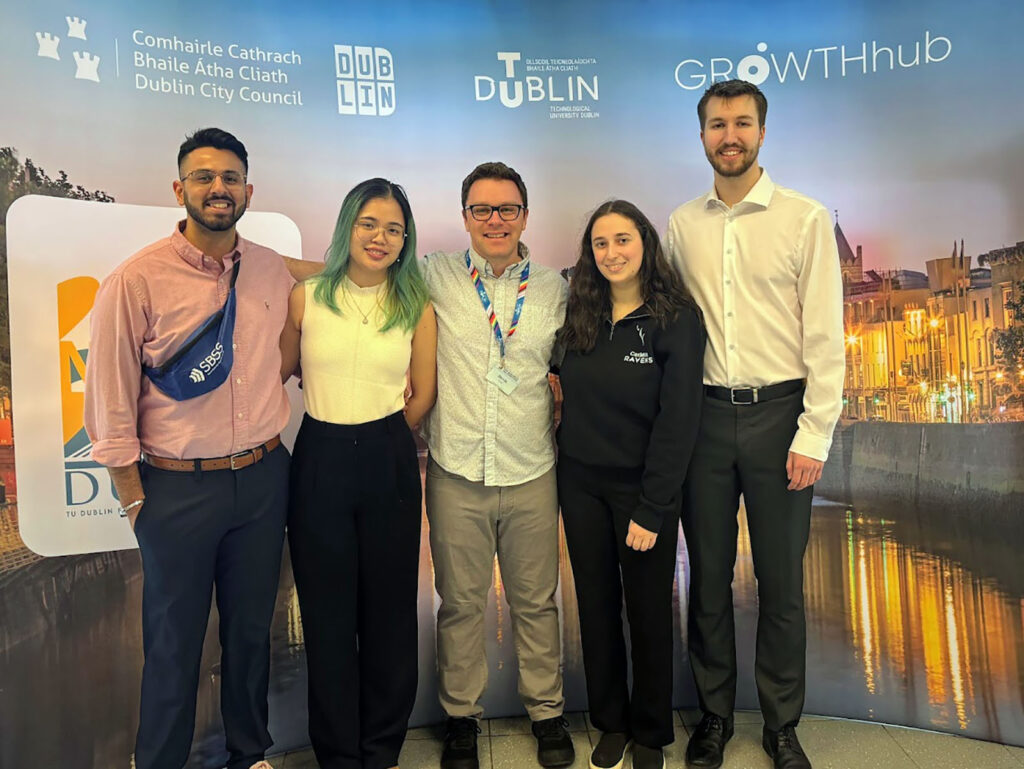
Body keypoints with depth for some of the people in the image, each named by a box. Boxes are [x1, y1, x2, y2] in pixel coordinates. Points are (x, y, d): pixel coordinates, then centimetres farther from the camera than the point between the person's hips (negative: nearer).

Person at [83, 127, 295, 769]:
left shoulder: (275, 271, 2)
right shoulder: (137, 280, -11)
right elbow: (111, 402, -7)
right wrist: (134, 499, -5)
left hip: (264, 477, 4)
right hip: (178, 487, -3)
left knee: (252, 627, 19)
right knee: (174, 641, 12)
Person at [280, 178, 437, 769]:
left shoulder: (417, 308, 3)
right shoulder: (306, 298, 1)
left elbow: (423, 397, 8)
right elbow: (278, 374, 7)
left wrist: (379, 441, 9)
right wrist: (340, 436, 4)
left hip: (390, 465, 1)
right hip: (320, 462, 0)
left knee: (389, 610, 9)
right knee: (327, 614, 8)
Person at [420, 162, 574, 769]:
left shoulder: (554, 289, 4)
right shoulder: (435, 278, -2)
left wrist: (563, 416, -1)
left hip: (532, 474, 1)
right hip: (456, 473, -1)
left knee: (536, 601, 13)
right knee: (460, 602, 13)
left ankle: (547, 711, 34)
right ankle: (462, 715, 34)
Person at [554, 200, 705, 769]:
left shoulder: (676, 320, -10)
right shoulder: (579, 317, 4)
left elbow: (678, 420, -14)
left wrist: (651, 509, -16)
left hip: (642, 489, -4)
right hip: (581, 485, 4)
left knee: (648, 612, 10)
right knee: (596, 605, 14)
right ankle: (609, 722, 34)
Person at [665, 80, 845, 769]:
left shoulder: (805, 219, -1)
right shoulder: (681, 225, 7)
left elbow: (825, 335, -4)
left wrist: (815, 436, -10)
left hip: (778, 412, -2)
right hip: (704, 414, 2)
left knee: (781, 581, 9)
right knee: (708, 576, 12)